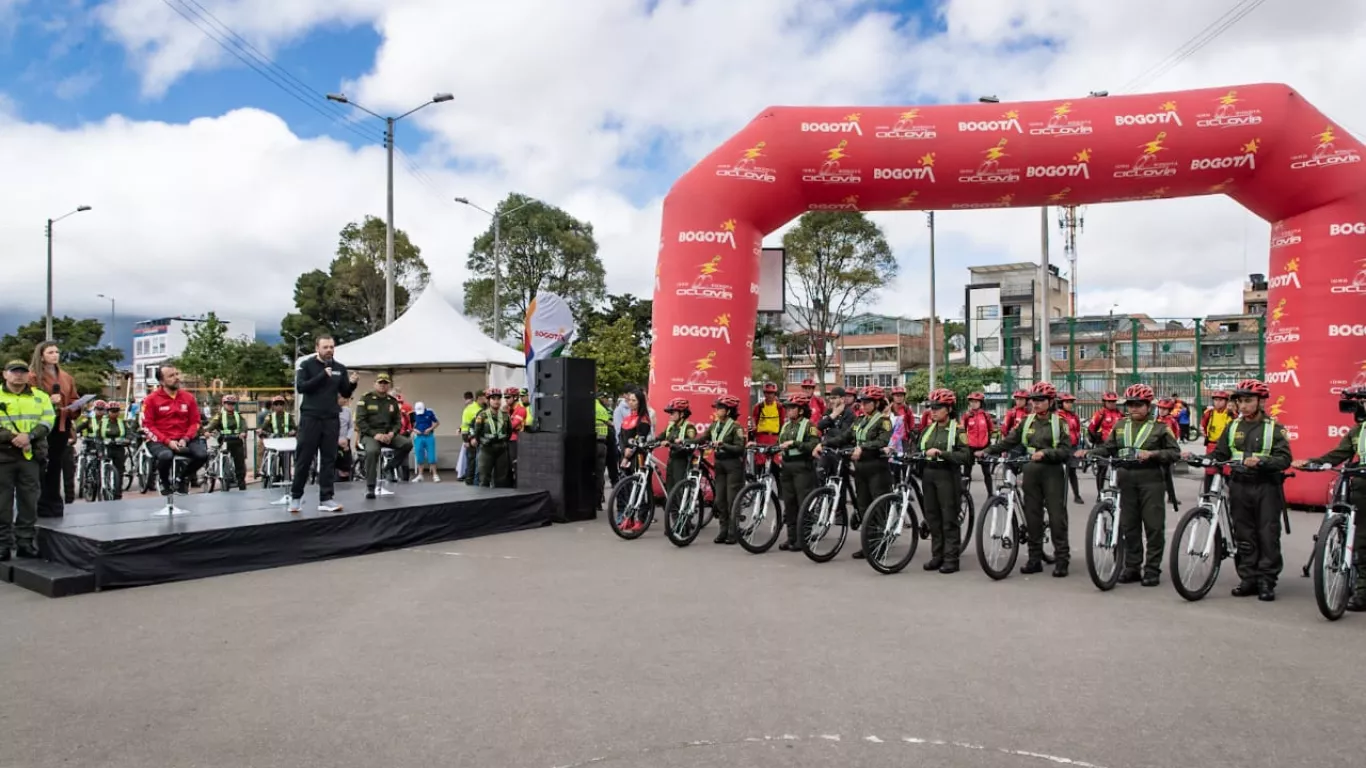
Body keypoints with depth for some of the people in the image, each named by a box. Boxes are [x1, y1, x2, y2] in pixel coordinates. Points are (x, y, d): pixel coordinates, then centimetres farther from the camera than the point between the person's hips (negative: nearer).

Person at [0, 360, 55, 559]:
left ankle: (26, 543, 11)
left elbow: (48, 421, 1)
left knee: (29, 501, 4)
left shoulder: (40, 396, 12)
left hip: (31, 455, 2)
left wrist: (29, 435, -15)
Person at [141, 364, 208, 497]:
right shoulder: (152, 399, -3)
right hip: (160, 441, -3)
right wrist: (167, 441, -16)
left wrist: (185, 439, -9)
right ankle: (164, 481, 0)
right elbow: (148, 426, -5)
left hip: (183, 440, 3)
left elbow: (195, 422, 8)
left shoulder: (188, 397, 6)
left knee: (203, 455, -24)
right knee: (166, 456, -36)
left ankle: (184, 479, 9)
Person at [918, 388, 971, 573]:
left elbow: (965, 456, -15)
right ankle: (937, 556, 18)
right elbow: (919, 450, 14)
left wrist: (941, 453, -24)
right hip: (929, 475, 6)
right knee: (932, 517, 10)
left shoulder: (957, 430, -5)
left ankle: (951, 559, 5)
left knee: (949, 519, -1)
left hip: (947, 476, -6)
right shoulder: (928, 429, 13)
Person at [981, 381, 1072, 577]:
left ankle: (1062, 559, 5)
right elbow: (1009, 441, 10)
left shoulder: (1059, 422, -2)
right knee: (1032, 516, 7)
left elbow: (1065, 450, -9)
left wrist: (1045, 453, -23)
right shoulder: (1027, 422, 11)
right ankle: (1035, 559, 14)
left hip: (1052, 472, -4)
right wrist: (987, 450, 1)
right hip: (1031, 471, 4)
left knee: (1057, 515, -2)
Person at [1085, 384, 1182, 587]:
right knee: (1129, 526, 8)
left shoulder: (1160, 427, 2)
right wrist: (1088, 452, -3)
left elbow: (1175, 452, -1)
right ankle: (1131, 567, 17)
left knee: (1153, 526, -1)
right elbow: (1108, 448, 13)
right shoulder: (1121, 425, 13)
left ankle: (1152, 569, 7)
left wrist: (1152, 453, -16)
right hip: (1126, 480, 4)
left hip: (1151, 480, -4)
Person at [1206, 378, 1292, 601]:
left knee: (1268, 536, -1)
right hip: (1239, 486, 4)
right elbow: (1219, 454, 12)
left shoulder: (1273, 428, 0)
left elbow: (1284, 459, -10)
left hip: (1266, 487, -4)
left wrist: (1260, 462, -27)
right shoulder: (1233, 427, 12)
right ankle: (1248, 579, 15)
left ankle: (1267, 582, 6)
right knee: (1243, 537, 7)